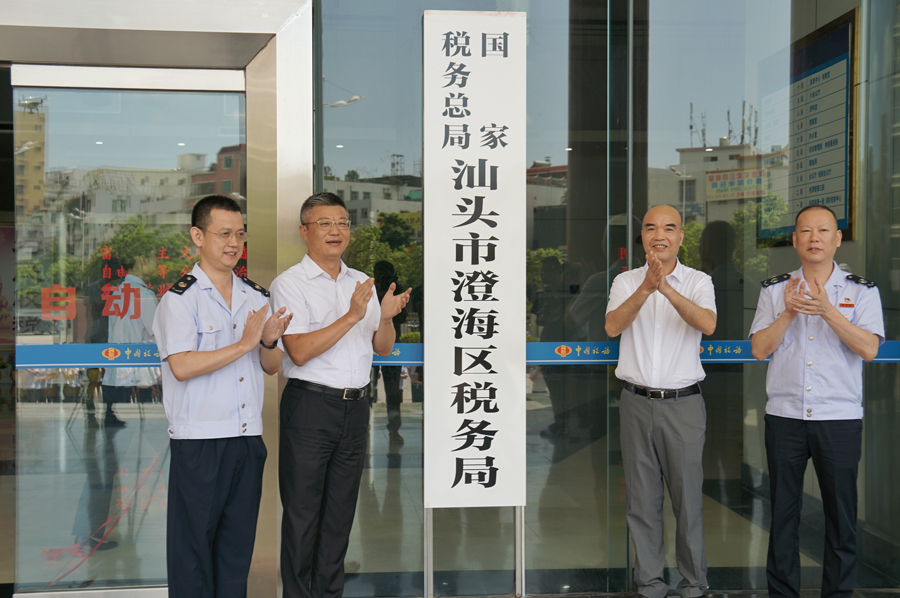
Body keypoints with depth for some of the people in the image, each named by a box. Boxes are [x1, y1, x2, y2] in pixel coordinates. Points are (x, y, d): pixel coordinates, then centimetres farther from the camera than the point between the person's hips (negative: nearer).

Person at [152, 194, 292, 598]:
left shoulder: (256, 297, 12)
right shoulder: (179, 298, -8)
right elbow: (182, 367, -20)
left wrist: (269, 342, -8)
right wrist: (245, 343, -18)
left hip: (249, 438, 6)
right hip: (199, 442, -6)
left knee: (239, 540, 12)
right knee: (194, 539, 3)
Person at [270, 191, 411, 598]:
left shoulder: (362, 284, 13)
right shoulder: (289, 283, -5)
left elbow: (384, 348, 13)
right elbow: (300, 352, -17)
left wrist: (385, 317, -8)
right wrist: (351, 316, -22)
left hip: (355, 407, 6)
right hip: (310, 407, -5)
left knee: (341, 511, 13)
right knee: (302, 512, 2)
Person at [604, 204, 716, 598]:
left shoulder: (698, 282, 3)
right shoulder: (626, 282, 6)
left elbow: (708, 325, -17)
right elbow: (612, 327, -11)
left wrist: (667, 288, -29)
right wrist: (645, 288, -25)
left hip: (683, 403, -1)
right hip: (637, 402, 1)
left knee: (688, 494, 3)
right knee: (641, 497, 7)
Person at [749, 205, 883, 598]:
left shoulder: (862, 291, 2)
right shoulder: (774, 290, 6)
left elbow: (869, 349, -10)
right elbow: (759, 348, -1)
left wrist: (827, 311, -20)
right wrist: (788, 313, -14)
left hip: (841, 418, -1)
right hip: (784, 416, 1)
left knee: (841, 513, 6)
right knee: (782, 511, 8)